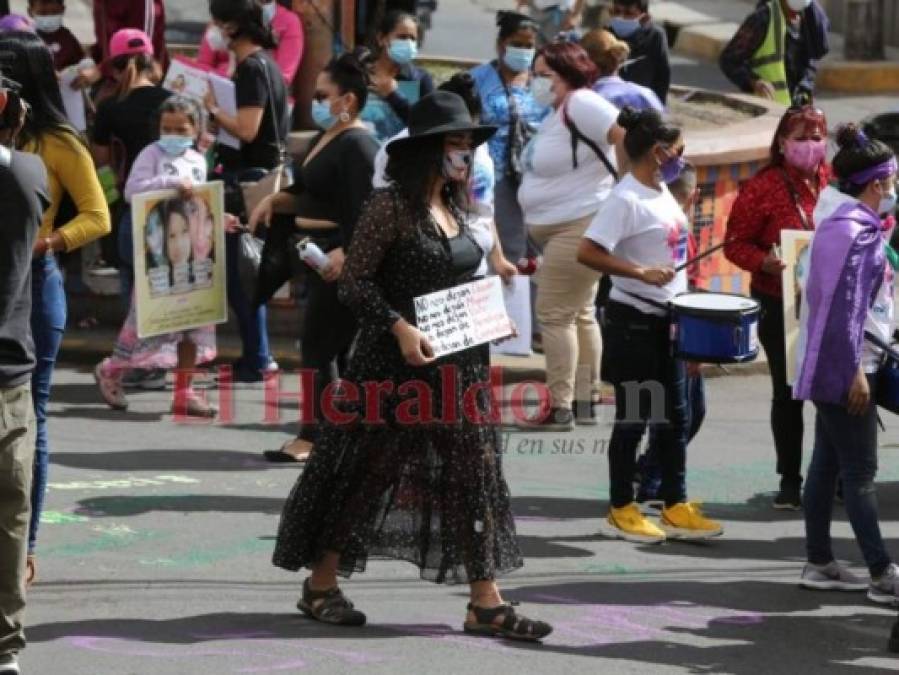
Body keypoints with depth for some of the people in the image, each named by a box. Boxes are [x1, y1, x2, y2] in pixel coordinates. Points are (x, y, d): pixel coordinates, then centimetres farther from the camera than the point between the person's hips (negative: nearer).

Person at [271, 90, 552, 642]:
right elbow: (355, 283, -13)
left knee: (475, 471, 2)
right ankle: (321, 584, 16)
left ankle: (486, 603, 2)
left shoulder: (456, 208, 11)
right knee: (365, 469, 2)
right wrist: (400, 327, -23)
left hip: (458, 362, 7)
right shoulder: (392, 207, -11)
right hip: (395, 363, -7)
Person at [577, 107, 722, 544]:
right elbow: (587, 252, -24)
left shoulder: (662, 192, 9)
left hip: (666, 321, 8)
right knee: (634, 417, 1)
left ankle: (676, 508, 18)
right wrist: (641, 273, -28)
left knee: (674, 415, 11)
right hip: (634, 322, -8)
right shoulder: (626, 199, -17)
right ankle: (622, 510, 12)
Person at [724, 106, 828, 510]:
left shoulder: (835, 181, 4)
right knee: (788, 393, 6)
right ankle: (790, 480, 16)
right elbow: (735, 244, -7)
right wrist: (765, 261, -25)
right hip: (780, 307, -3)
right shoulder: (763, 188, -8)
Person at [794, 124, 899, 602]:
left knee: (827, 463, 13)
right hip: (845, 362, -10)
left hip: (826, 362, 10)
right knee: (860, 471, -8)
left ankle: (819, 563, 18)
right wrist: (856, 372, -21)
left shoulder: (838, 220, 13)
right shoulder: (858, 231, -17)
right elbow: (847, 304, -21)